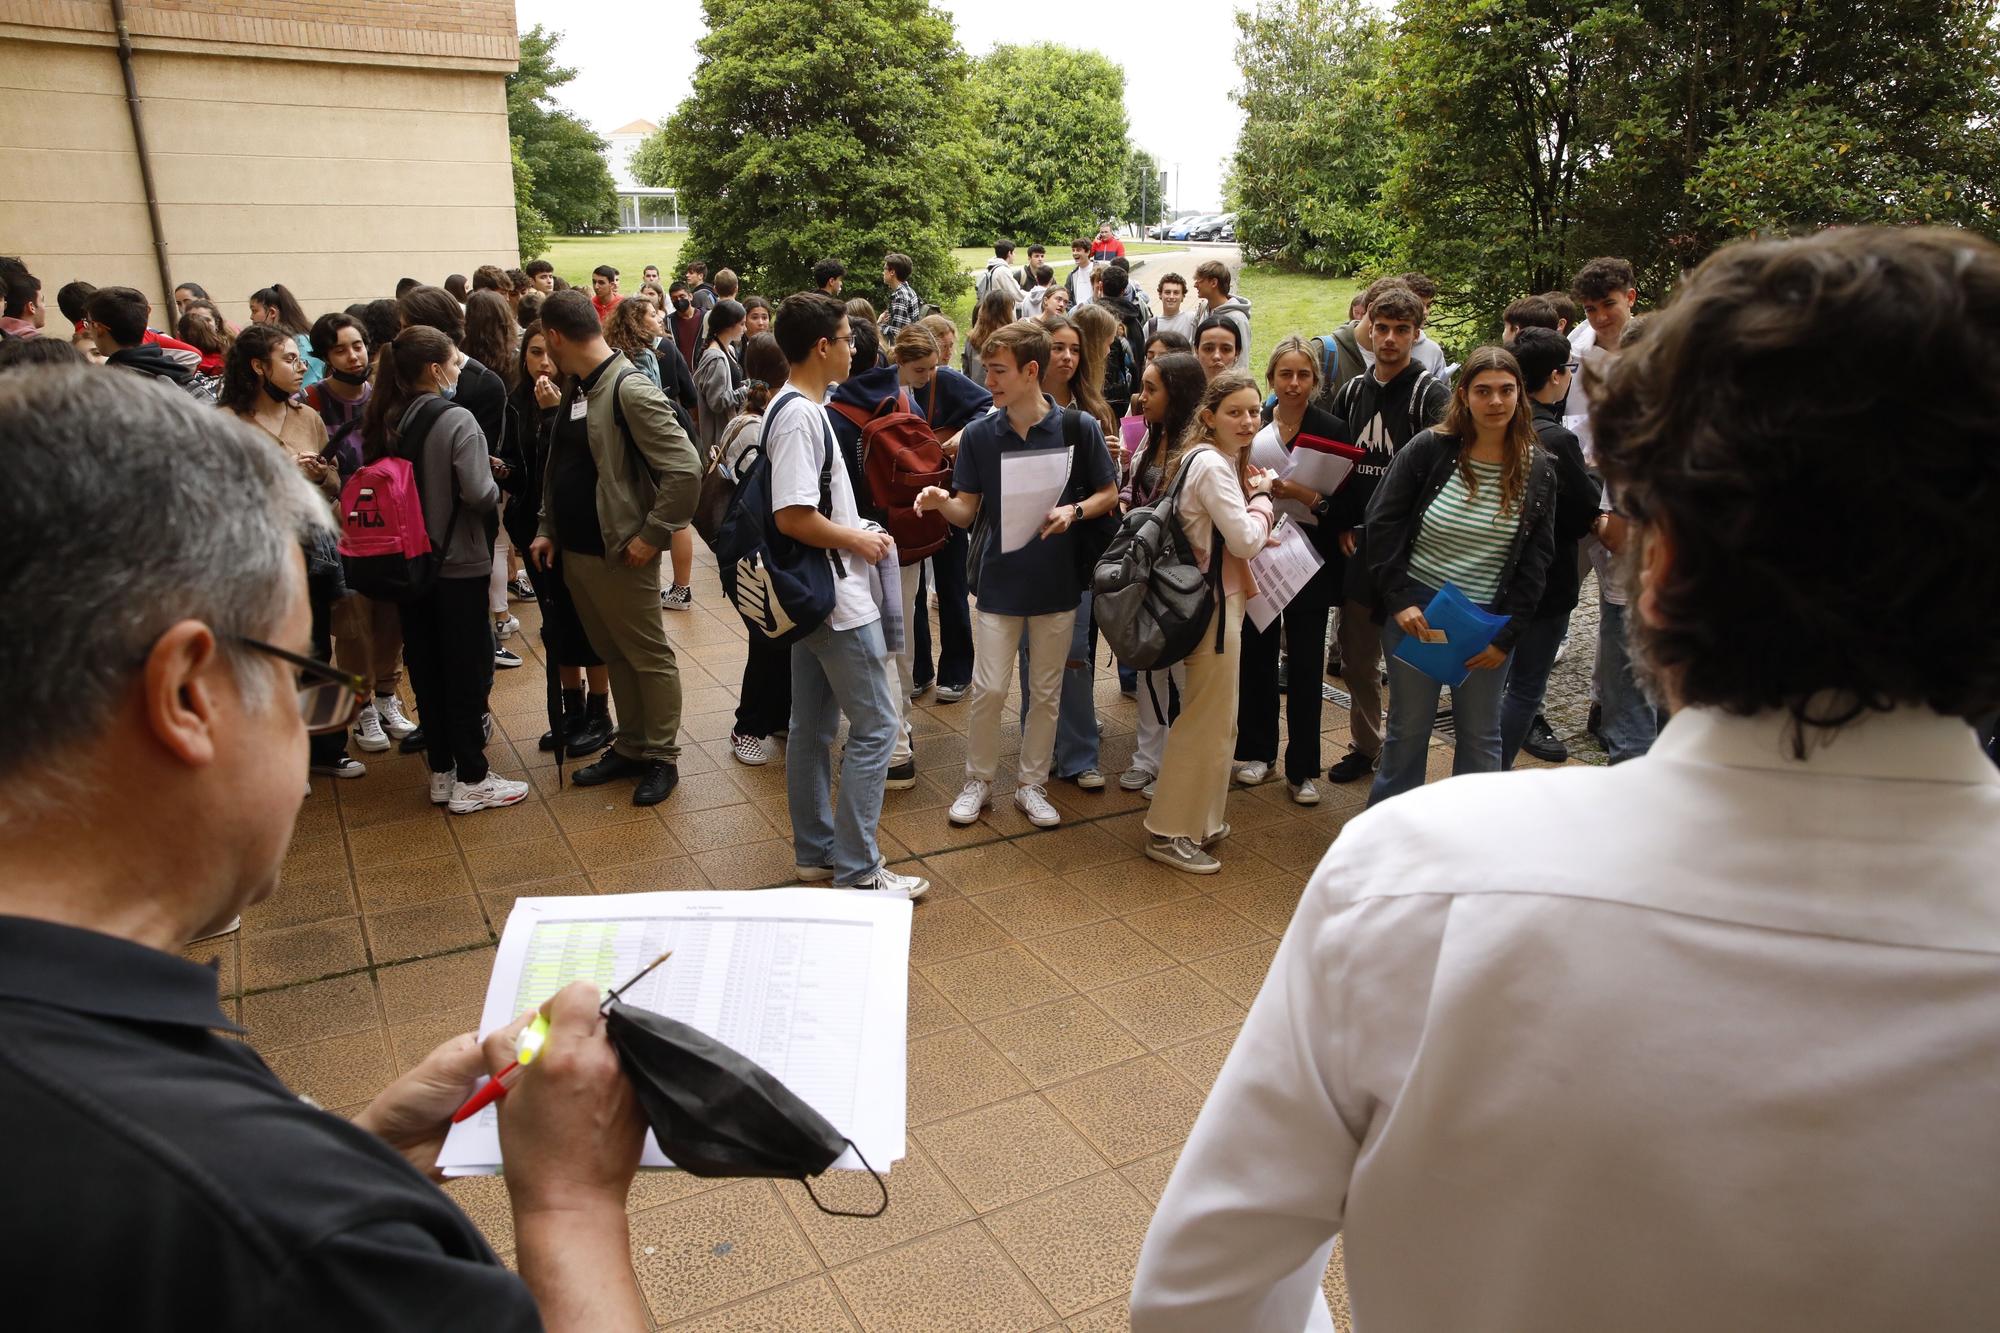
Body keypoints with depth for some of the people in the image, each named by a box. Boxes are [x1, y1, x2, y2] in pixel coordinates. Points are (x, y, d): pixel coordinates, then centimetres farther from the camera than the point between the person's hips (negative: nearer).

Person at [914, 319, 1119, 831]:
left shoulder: (1079, 428, -7)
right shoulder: (979, 434, -2)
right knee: (988, 689, 0)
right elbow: (967, 511, 0)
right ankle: (978, 781, 21)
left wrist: (1075, 511, -18)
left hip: (1058, 581, 0)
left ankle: (1031, 785, 26)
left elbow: (1109, 494, 2)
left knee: (1045, 692, 10)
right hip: (1000, 580, 1)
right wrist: (941, 501, -22)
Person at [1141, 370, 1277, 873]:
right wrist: (1262, 498, -6)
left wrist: (1253, 499, 2)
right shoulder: (1212, 464, -19)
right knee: (1207, 722, -2)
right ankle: (1170, 833, 9)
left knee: (1215, 719, 17)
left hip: (1220, 600, 10)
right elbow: (1246, 540, -22)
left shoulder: (1220, 459, 13)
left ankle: (1200, 819, 30)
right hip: (1213, 605, -10)